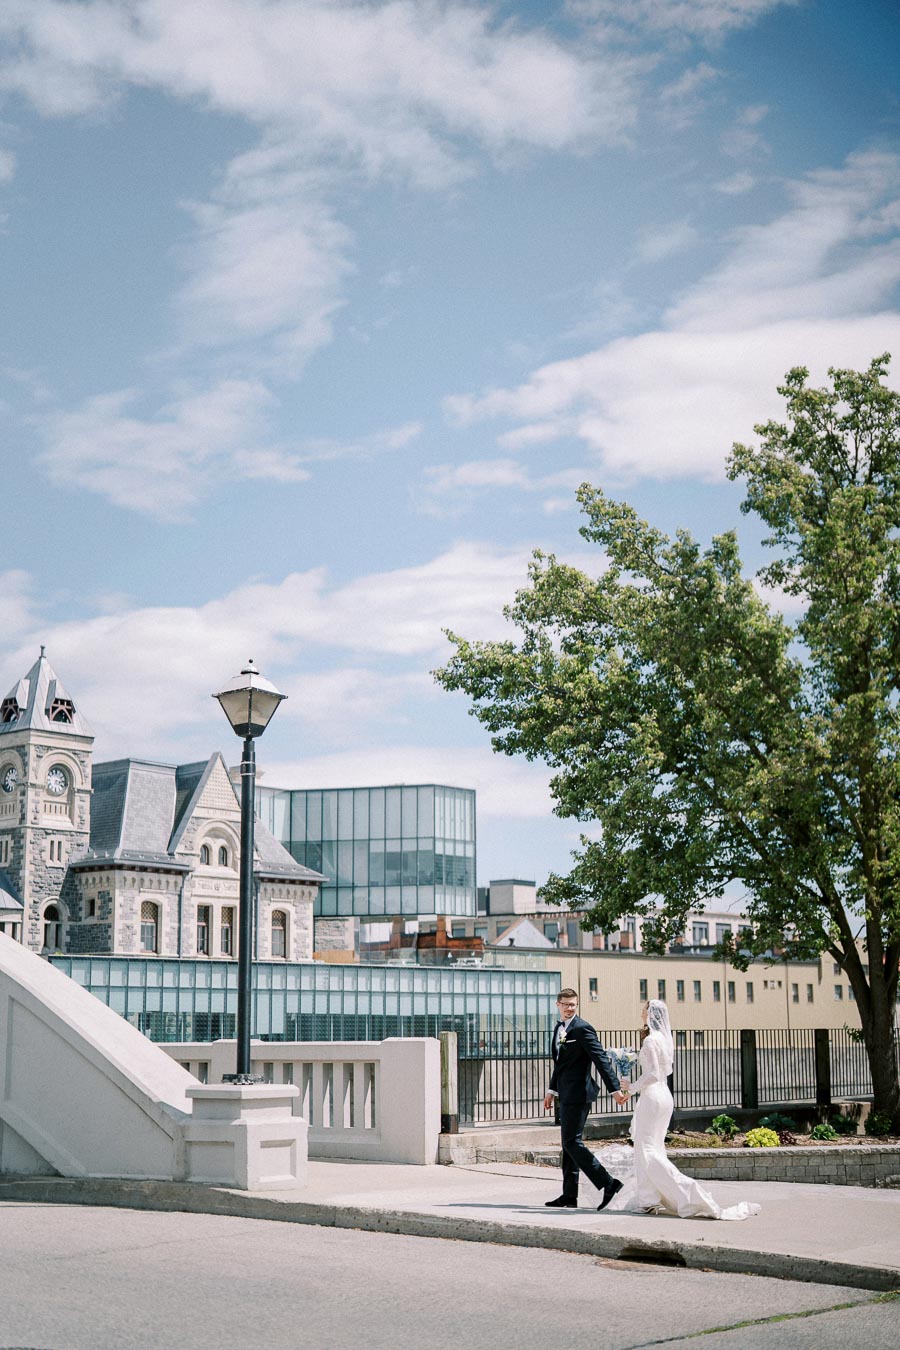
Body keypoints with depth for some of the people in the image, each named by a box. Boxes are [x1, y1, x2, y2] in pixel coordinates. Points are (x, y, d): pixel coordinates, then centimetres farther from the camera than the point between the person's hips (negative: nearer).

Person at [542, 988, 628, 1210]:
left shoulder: (582, 1028, -12)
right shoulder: (559, 1028, 15)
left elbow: (601, 1059, -17)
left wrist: (615, 1089, -22)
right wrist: (552, 1090, 20)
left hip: (578, 1094, -9)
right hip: (566, 1095, 9)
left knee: (572, 1142, -12)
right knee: (568, 1144, 11)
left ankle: (608, 1183, -11)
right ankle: (569, 1196, 16)